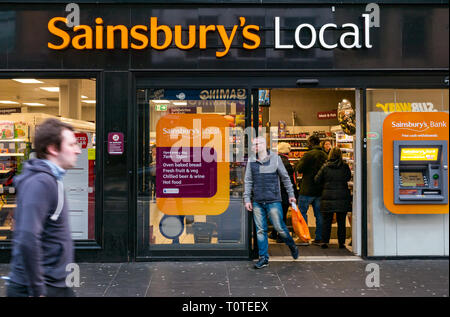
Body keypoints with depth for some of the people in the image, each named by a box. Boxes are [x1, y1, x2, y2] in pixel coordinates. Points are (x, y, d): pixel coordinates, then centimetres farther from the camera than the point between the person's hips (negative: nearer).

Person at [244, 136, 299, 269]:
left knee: (279, 227, 0)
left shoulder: (275, 158, -1)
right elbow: (248, 181, 10)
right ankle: (263, 258, 15)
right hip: (257, 202, 3)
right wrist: (247, 199, 5)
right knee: (260, 230, 5)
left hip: (273, 200, -3)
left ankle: (292, 246, 28)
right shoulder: (251, 161, 6)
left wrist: (291, 194, 9)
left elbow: (285, 178, 7)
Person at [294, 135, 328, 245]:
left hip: (307, 190, -6)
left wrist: (297, 164, 6)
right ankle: (319, 238, 15)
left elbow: (299, 169, -14)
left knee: (302, 212, 5)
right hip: (320, 190, 6)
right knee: (319, 214, 11)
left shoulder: (308, 154, -14)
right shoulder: (325, 155, 5)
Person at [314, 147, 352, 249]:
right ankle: (341, 242, 11)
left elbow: (317, 180, 0)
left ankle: (325, 242, 8)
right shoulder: (345, 166, -3)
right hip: (342, 198, 0)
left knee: (327, 221, 8)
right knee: (341, 221, 8)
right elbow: (349, 177, 10)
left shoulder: (325, 167, -3)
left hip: (328, 197, 0)